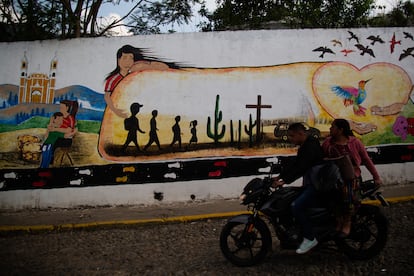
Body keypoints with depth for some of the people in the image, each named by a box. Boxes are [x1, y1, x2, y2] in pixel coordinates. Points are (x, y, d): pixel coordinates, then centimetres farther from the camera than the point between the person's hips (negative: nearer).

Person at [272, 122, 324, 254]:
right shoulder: (304, 146, 15)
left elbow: (301, 168, -28)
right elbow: (294, 164, 18)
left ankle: (310, 238, -11)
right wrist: (280, 176, 11)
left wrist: (285, 181, -29)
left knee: (296, 206, -22)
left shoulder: (311, 146, -19)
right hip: (310, 183, 11)